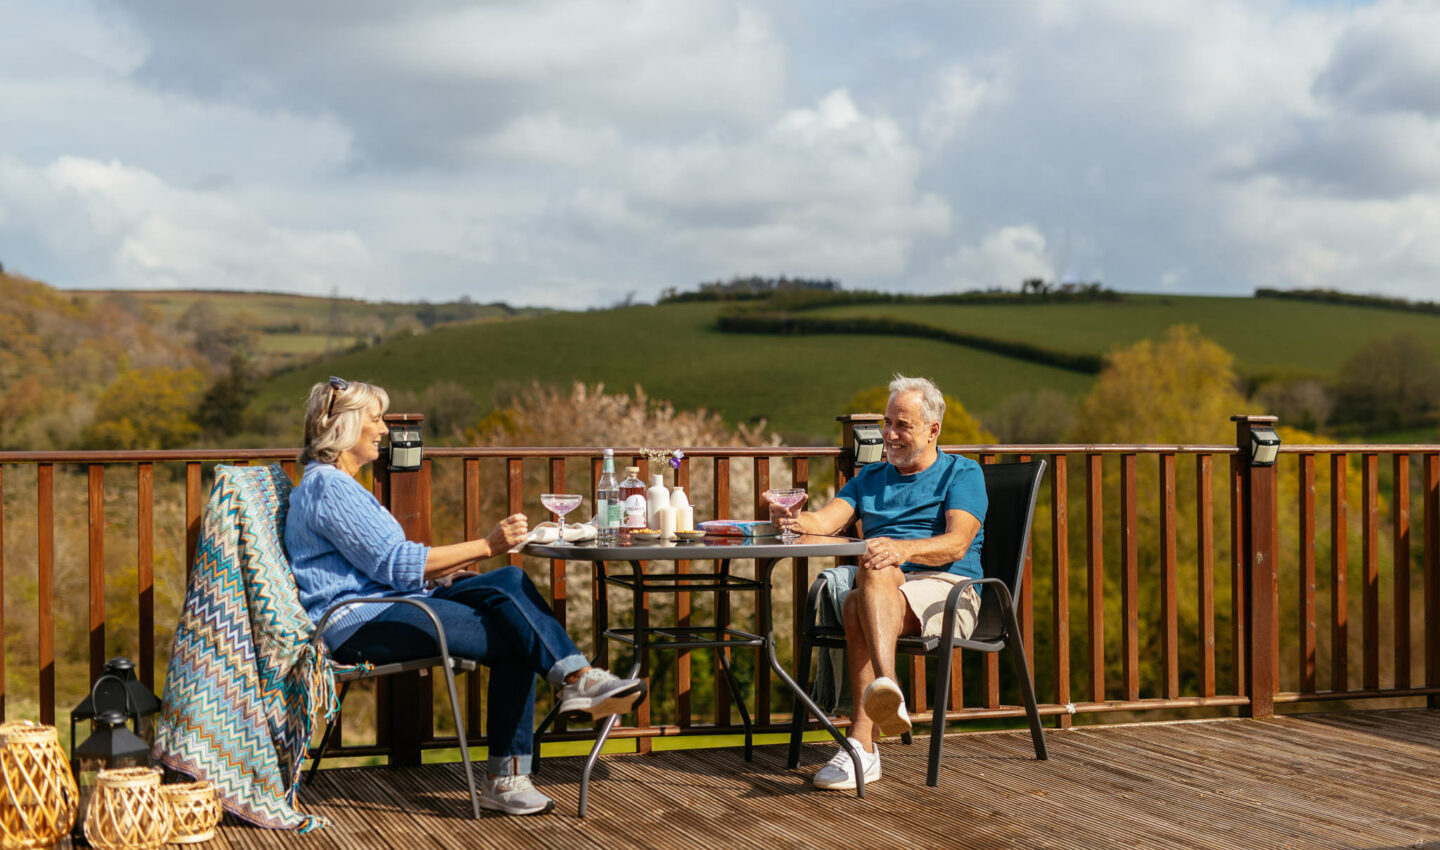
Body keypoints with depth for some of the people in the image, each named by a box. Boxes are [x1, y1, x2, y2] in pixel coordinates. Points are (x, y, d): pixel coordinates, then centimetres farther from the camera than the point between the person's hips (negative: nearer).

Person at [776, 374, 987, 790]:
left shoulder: (962, 473, 12)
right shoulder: (870, 478, 28)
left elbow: (957, 544, -7)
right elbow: (825, 520, 10)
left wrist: (901, 549, -27)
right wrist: (797, 520, -15)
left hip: (947, 591, -4)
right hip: (883, 596, 4)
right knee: (857, 605, -34)